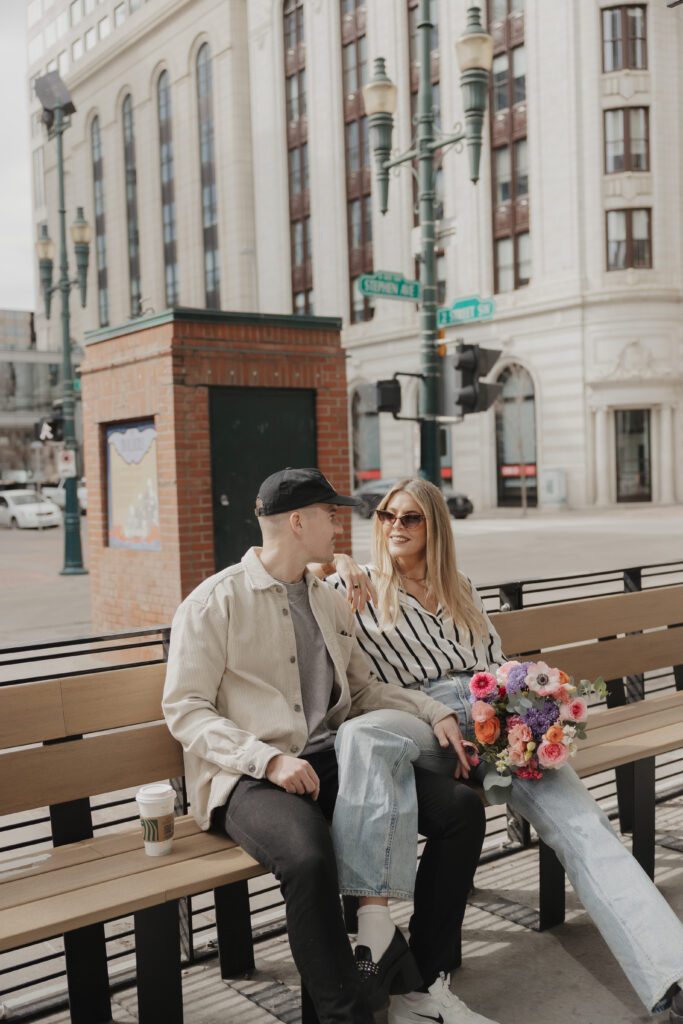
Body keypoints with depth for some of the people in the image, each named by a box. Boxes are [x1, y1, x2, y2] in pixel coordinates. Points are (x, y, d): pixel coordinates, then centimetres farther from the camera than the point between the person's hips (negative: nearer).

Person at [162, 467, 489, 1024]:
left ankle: (419, 971, 3)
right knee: (309, 856, -37)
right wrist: (269, 759, -20)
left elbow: (363, 688, 24)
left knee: (462, 807, -10)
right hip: (249, 778, -6)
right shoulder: (215, 602, -3)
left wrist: (434, 711, 6)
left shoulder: (331, 602, 18)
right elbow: (185, 710, -7)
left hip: (332, 760, 7)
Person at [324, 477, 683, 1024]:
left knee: (580, 819, -23)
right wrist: (339, 566, 1)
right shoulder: (359, 589, 18)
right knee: (364, 734, -40)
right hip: (421, 724, -2)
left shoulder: (461, 590, 27)